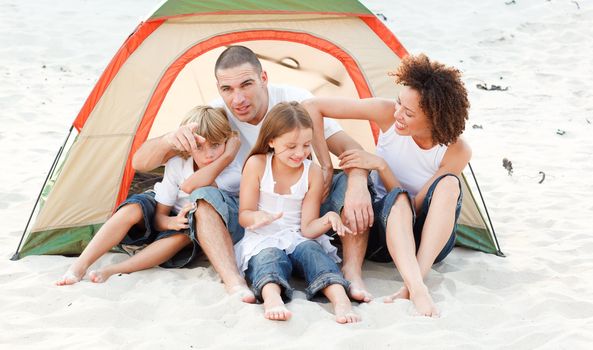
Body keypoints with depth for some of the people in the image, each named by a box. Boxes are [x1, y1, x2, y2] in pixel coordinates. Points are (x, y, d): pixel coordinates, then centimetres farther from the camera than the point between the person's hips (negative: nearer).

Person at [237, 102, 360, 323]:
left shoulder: (313, 173, -1)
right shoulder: (256, 164, -5)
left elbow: (308, 228, -3)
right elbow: (244, 215, -3)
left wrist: (328, 220, -25)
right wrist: (257, 217, -28)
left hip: (298, 238, 1)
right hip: (262, 240, -1)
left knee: (312, 250, -32)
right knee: (269, 256, -35)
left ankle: (340, 300, -55)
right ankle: (271, 298, -65)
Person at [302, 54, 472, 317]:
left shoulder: (457, 152, -18)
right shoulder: (387, 114, -16)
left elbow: (417, 208, -17)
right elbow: (312, 107, -13)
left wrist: (380, 165, -25)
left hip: (429, 240, 0)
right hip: (381, 232, 0)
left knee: (449, 185, -32)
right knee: (398, 198, -36)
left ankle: (412, 284, -45)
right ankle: (417, 289, -56)